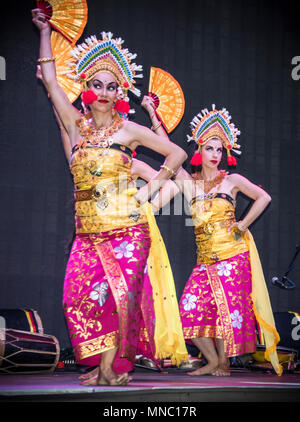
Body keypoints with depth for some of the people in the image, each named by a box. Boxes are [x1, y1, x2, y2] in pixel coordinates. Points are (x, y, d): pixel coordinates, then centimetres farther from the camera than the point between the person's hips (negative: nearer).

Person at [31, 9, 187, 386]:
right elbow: (50, 80, 13)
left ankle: (112, 365, -2)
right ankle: (105, 365, 6)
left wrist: (150, 188, 2)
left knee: (121, 292, -14)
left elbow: (176, 153, 9)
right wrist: (45, 32, 16)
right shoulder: (76, 125, 10)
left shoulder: (128, 130, 3)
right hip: (87, 230, 3)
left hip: (126, 227, -3)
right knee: (79, 295, -7)